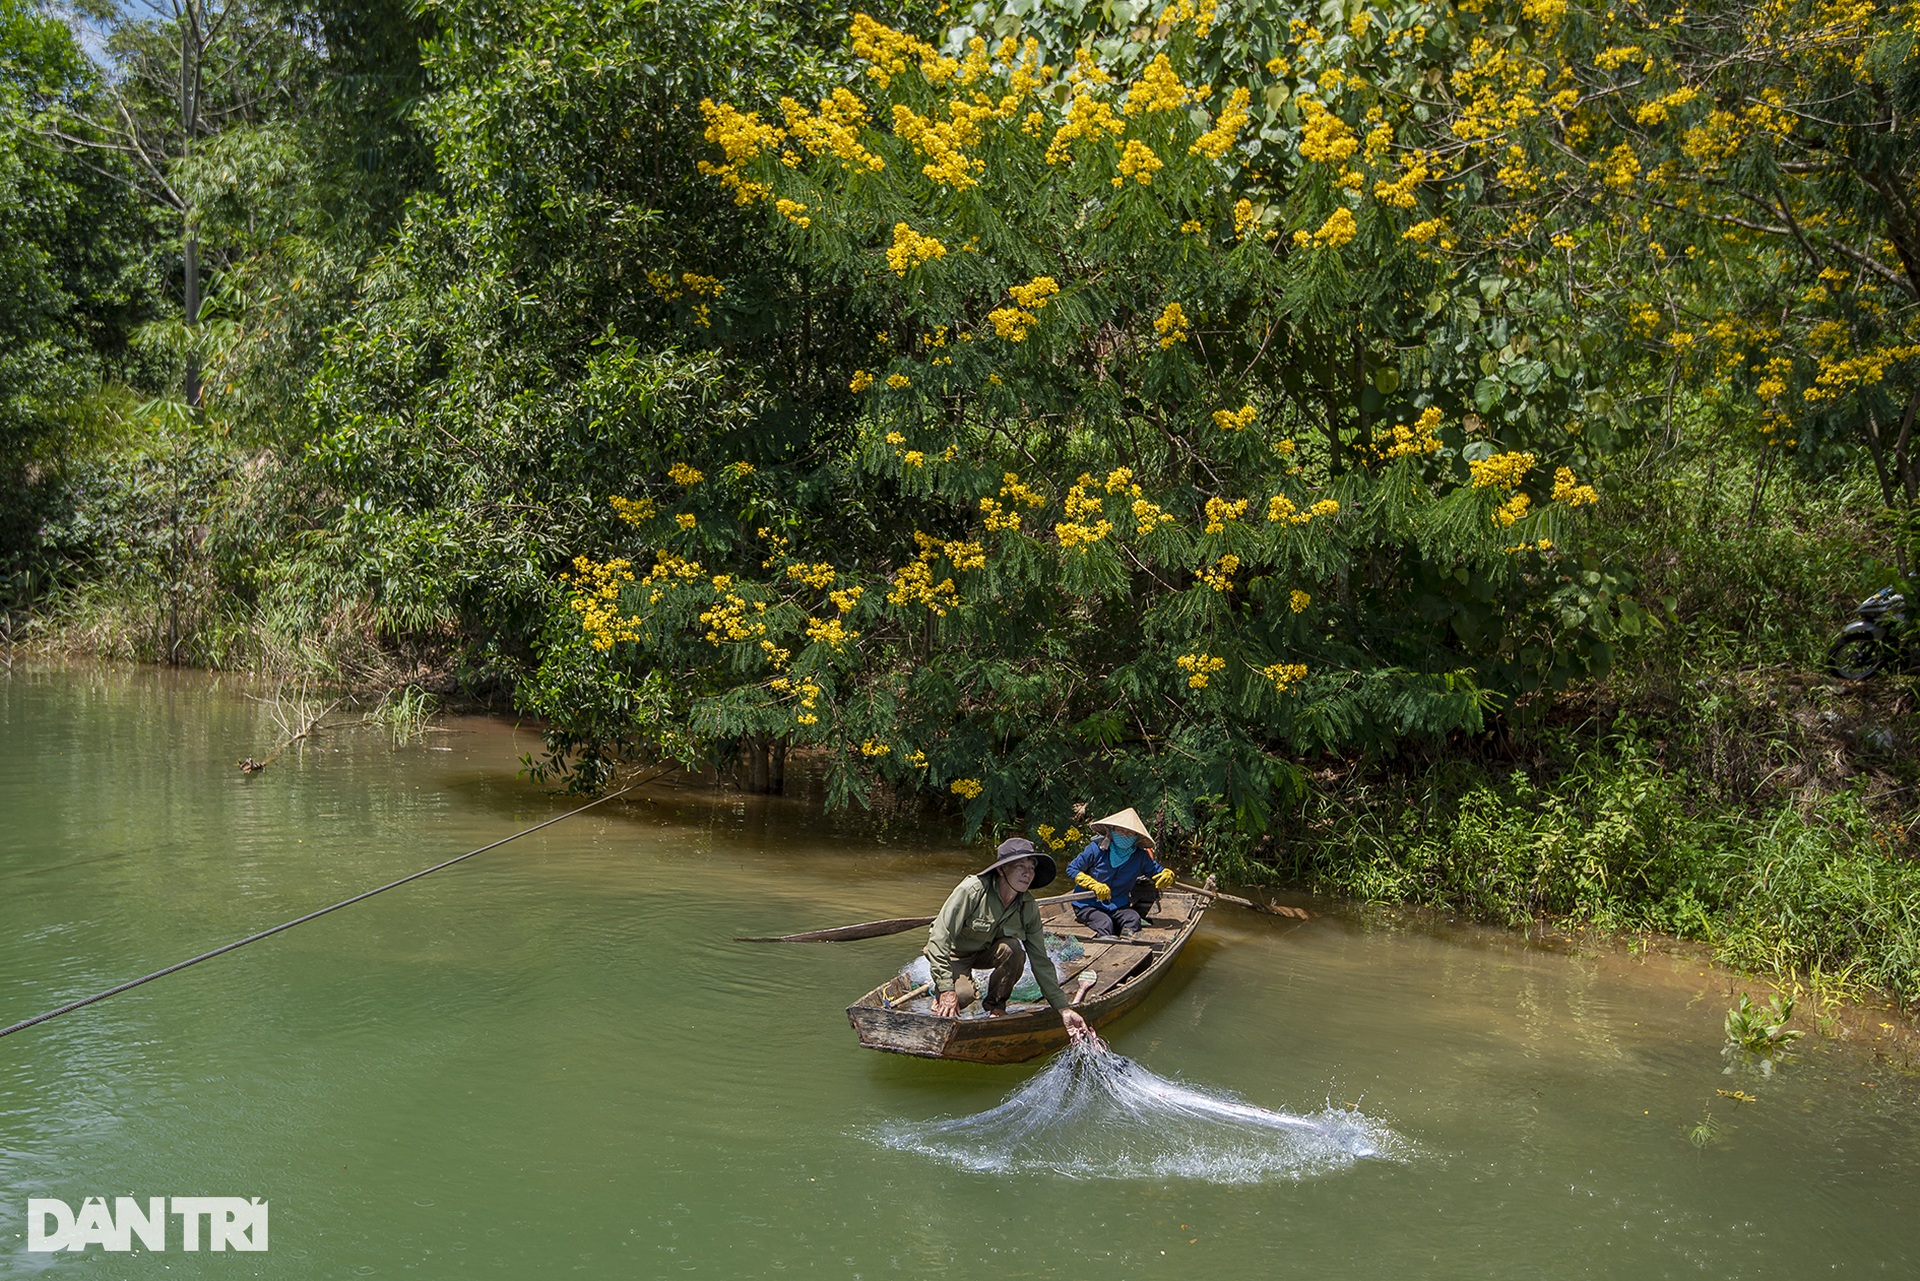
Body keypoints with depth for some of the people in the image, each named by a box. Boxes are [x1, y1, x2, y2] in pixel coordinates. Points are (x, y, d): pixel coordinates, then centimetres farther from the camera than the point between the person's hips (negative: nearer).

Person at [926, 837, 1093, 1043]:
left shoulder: (1029, 908, -16)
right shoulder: (972, 890, -31)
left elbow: (1041, 961, -10)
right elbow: (939, 938, -31)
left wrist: (1064, 1008, -15)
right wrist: (946, 989, -36)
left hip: (986, 953, 4)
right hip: (953, 952, -4)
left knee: (1013, 949, -29)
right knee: (963, 994, -33)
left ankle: (996, 1006, -6)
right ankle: (941, 995, 4)